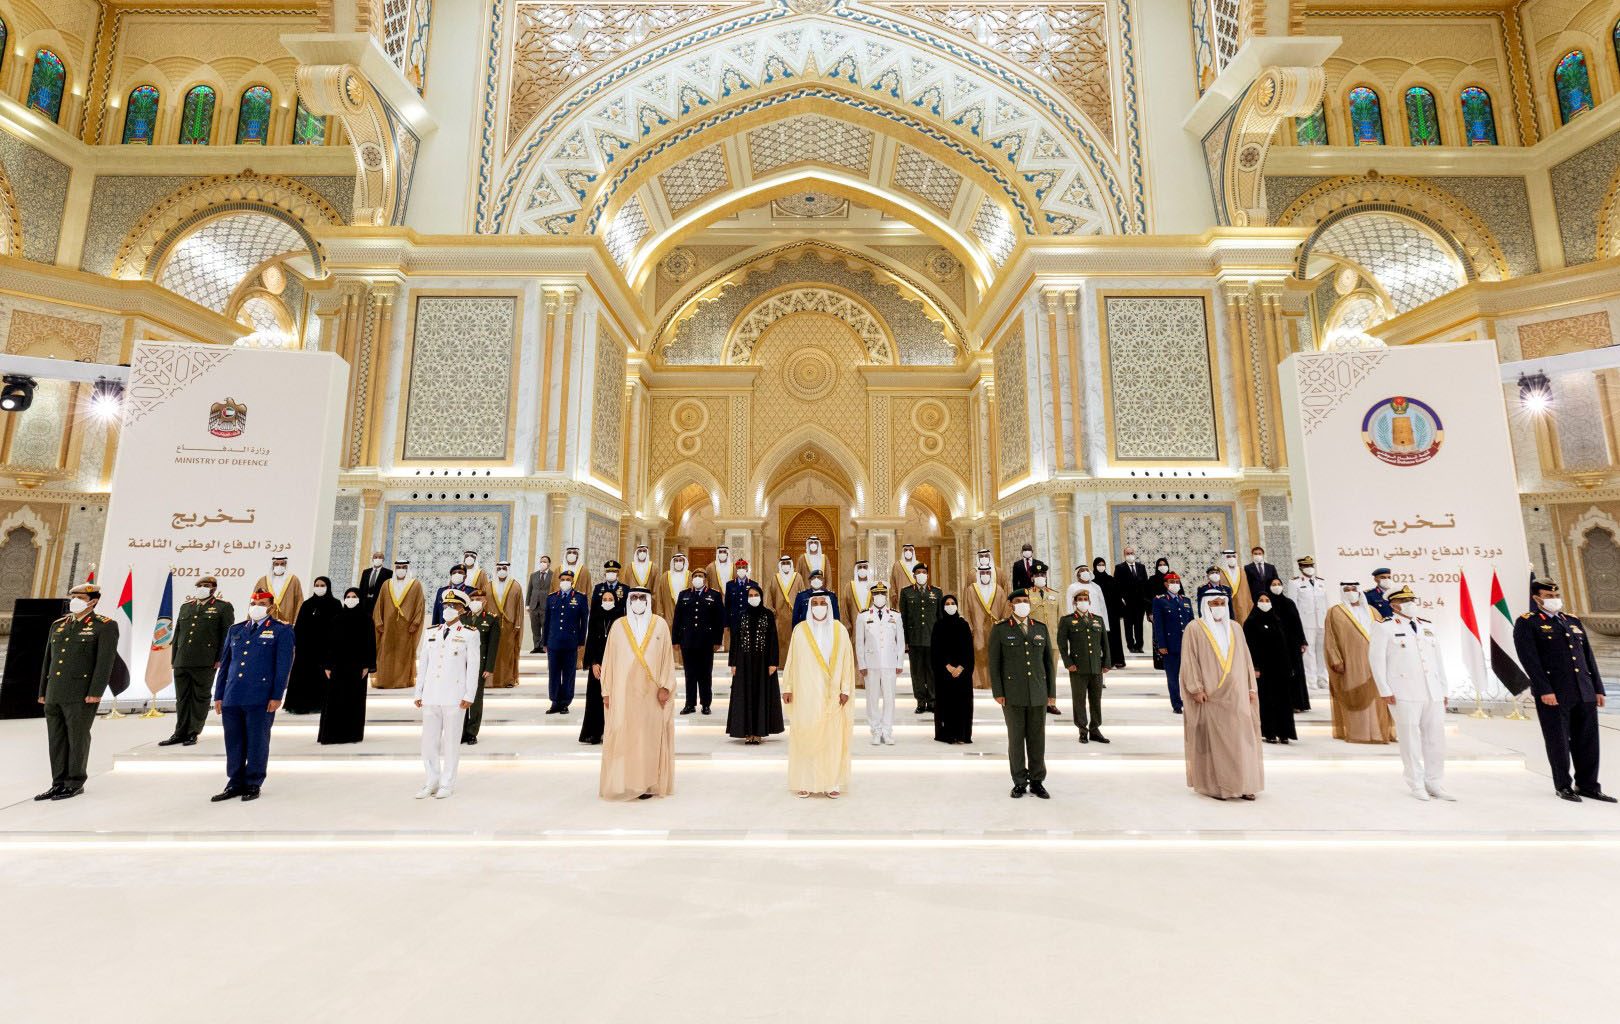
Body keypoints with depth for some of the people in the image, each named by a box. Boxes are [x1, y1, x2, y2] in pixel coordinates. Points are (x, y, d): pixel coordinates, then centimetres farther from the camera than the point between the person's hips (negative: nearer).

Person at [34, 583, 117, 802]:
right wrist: (43, 691, 13)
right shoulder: (58, 625, 14)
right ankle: (59, 783, 18)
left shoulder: (105, 626, -6)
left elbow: (105, 661, -12)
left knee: (78, 738, 1)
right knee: (56, 740, 10)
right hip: (54, 694, 6)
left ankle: (75, 784, 11)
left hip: (82, 695, -6)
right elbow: (48, 660, 18)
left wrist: (95, 693, -18)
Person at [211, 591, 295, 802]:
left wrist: (276, 697, -10)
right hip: (232, 698, 5)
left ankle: (253, 785, 16)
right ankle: (235, 784, 23)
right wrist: (218, 695, 12)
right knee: (234, 743, 11)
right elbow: (224, 664, 17)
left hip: (260, 699, -5)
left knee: (257, 743, 4)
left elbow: (283, 666, -5)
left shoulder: (281, 631, 0)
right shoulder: (235, 630, 15)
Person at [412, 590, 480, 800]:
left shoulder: (470, 633, -2)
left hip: (455, 695, -4)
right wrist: (418, 693, 9)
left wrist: (469, 696, -8)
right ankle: (432, 782, 23)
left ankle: (447, 784, 16)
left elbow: (473, 666, -4)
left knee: (451, 741, 3)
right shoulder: (431, 632, 11)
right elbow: (422, 663, 13)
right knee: (428, 739, 9)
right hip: (431, 695, 4)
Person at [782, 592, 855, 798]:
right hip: (806, 693, 0)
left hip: (831, 694, 1)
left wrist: (845, 689, -4)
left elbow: (847, 660, 1)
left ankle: (832, 783, 13)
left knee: (833, 736, 3)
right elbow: (792, 660, 3)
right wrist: (787, 687, 0)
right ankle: (804, 782, 13)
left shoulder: (839, 630, 1)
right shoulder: (800, 630, 0)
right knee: (804, 736, 2)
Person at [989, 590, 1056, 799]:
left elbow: (1049, 661, 10)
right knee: (1016, 738, 4)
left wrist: (1052, 692, 7)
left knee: (1037, 738, 7)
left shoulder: (1041, 628, 9)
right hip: (1013, 695, -2)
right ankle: (1019, 783, 15)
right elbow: (994, 663, -1)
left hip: (1038, 695, 2)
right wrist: (998, 693, -6)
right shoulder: (1000, 630, 1)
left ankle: (1037, 781, 19)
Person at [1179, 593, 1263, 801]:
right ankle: (1214, 785, 8)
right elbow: (1189, 661, -6)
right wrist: (1196, 688, -13)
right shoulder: (1195, 629, -1)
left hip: (1236, 694, 4)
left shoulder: (1234, 628, 13)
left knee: (1241, 738, 3)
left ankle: (1243, 784, 13)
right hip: (1210, 695, -4)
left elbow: (1245, 659, 14)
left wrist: (1251, 687, 8)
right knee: (1213, 740, -1)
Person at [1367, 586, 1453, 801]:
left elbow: (1439, 660, 19)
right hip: (1405, 693, -5)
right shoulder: (1384, 628, -2)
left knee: (1436, 737, 7)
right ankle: (1417, 785, 10)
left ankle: (1435, 784, 19)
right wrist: (1385, 691, -9)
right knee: (1411, 739, 0)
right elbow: (1376, 659, -5)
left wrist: (1444, 690, 14)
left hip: (1433, 693, 5)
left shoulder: (1428, 627, 16)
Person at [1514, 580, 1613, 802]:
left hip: (1585, 693, 6)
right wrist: (1544, 690, -17)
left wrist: (1598, 689, 12)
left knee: (1587, 741, 10)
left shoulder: (1573, 621, 16)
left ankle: (1588, 785, 23)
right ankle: (1563, 786, 15)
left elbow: (1588, 657, 18)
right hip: (1553, 695, -6)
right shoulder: (1526, 623, -4)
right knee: (1559, 741, 3)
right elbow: (1529, 659, -12)